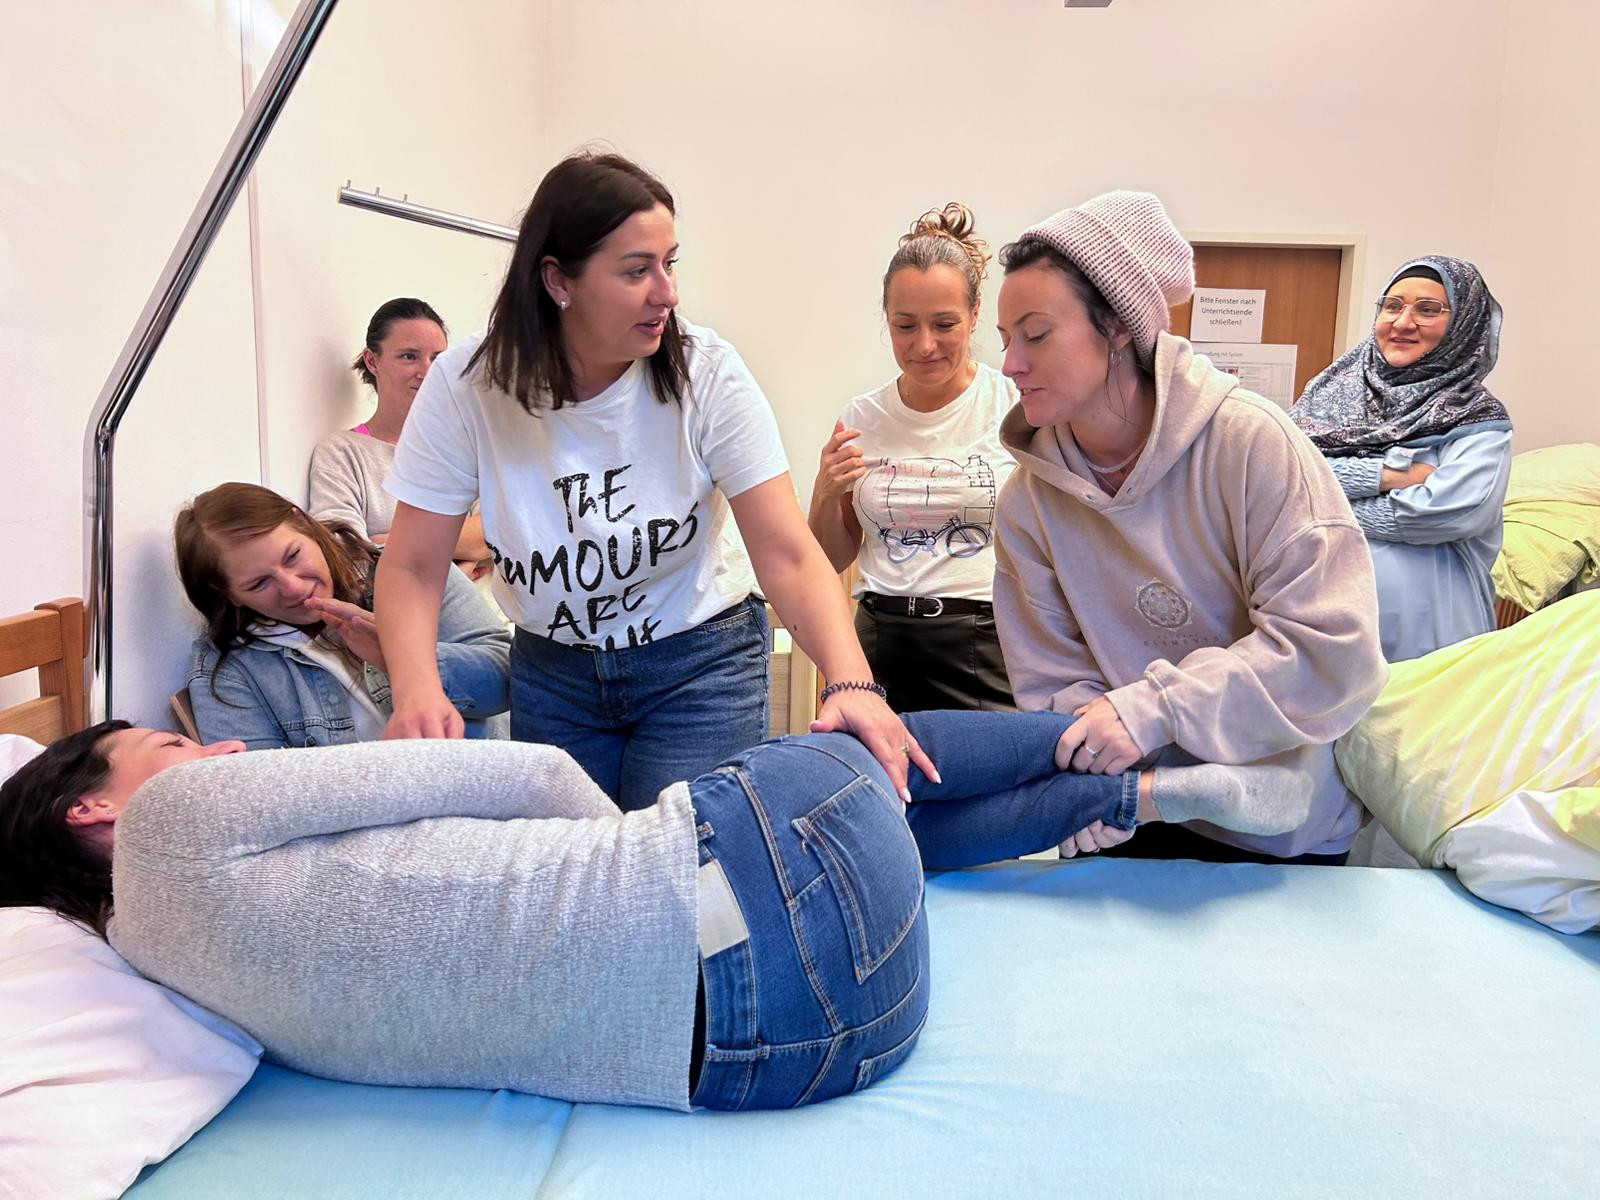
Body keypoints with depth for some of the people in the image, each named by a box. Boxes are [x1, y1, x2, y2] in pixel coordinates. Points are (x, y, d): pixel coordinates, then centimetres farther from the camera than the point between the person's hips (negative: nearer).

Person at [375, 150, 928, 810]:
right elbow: (412, 567, -13)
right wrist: (417, 691, -32)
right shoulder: (465, 385, -16)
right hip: (551, 669, 2)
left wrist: (851, 683, -41)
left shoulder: (708, 373, -19)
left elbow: (787, 556, -24)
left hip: (700, 663, -1)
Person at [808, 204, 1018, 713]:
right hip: (884, 646, 3)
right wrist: (826, 494, -4)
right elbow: (834, 558, 14)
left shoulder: (1020, 406, -4)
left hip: (991, 651, -2)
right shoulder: (862, 417, 5)